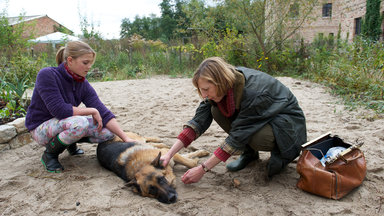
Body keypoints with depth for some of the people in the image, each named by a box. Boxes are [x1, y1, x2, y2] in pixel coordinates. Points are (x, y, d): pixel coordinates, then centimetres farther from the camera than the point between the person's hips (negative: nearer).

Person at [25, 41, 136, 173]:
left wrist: (126, 138, -21)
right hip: (41, 127, -6)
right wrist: (92, 111, -21)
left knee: (108, 132, -9)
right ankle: (49, 154, -9)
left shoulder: (83, 85, -8)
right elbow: (59, 110, -31)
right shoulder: (47, 75, -23)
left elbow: (103, 113, -13)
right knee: (79, 122, -36)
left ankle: (71, 143, 15)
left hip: (64, 124, 6)